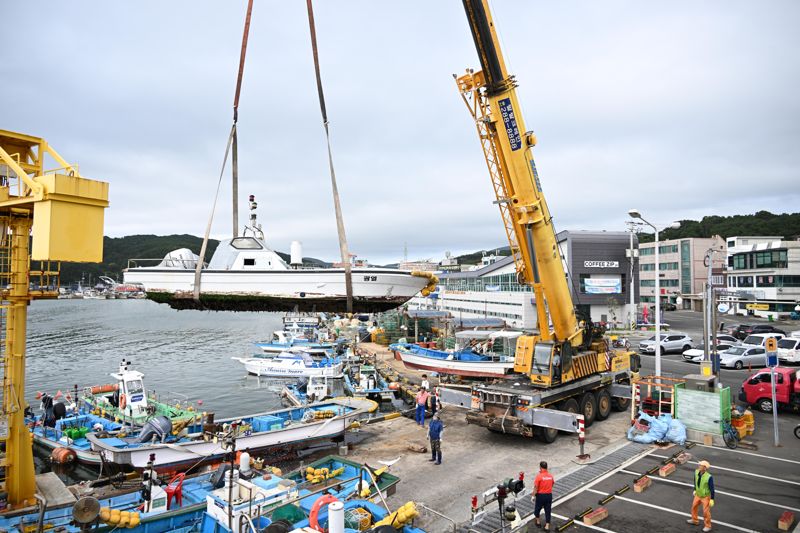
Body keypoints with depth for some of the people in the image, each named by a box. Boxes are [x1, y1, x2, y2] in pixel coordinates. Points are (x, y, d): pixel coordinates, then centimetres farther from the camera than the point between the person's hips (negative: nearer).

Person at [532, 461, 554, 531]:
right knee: (548, 511, 10)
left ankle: (538, 521, 34)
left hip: (540, 495, -4)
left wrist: (533, 496, -7)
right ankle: (547, 526, 12)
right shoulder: (550, 476, -3)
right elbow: (552, 484, 12)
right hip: (549, 495, 4)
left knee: (537, 508, 19)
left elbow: (536, 487, -15)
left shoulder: (539, 476, -17)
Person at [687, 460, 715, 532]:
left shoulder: (709, 477, -33)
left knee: (706, 511, 7)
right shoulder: (696, 472, -15)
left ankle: (707, 526, 30)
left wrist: (712, 499, -15)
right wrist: (695, 490, 16)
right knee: (694, 506, 21)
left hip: (706, 496, -6)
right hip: (698, 495, 6)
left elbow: (712, 488, -22)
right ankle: (694, 520, 44)